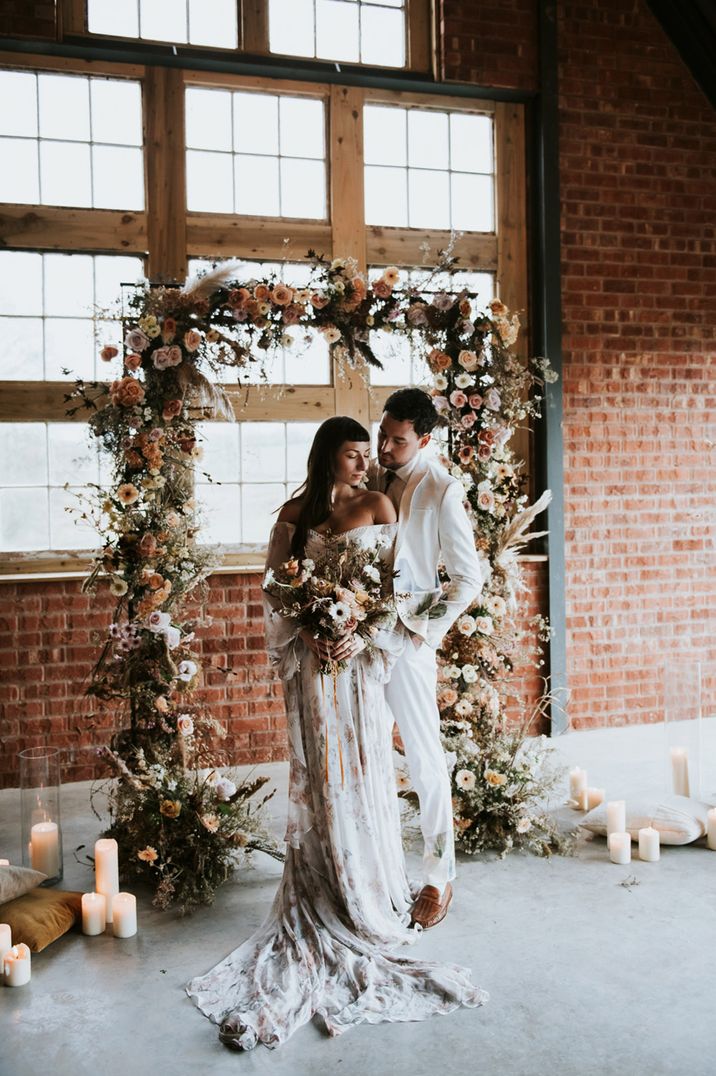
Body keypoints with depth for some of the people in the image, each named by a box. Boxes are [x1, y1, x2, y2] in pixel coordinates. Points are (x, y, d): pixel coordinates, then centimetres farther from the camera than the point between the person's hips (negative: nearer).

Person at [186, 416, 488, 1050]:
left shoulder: (377, 506, 0)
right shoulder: (294, 515, 5)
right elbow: (277, 591, 5)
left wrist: (362, 637, -17)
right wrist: (304, 637, -11)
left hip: (360, 658, -1)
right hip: (312, 660, 1)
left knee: (361, 771, 4)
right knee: (317, 774, 6)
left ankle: (371, 893, 19)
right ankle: (324, 892, 19)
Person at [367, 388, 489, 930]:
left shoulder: (442, 490, -9)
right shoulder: (367, 476, 6)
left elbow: (469, 577, -9)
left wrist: (424, 632, -13)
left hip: (407, 637, -5)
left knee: (425, 758, 1)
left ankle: (439, 877, 15)